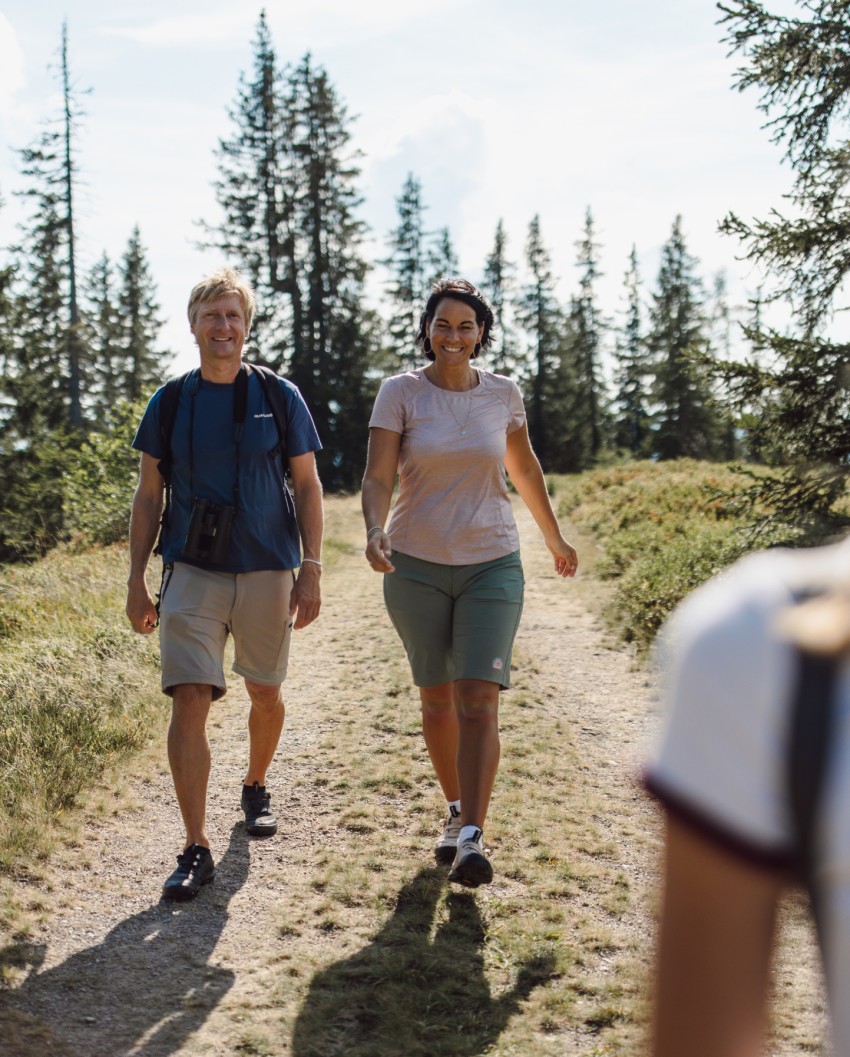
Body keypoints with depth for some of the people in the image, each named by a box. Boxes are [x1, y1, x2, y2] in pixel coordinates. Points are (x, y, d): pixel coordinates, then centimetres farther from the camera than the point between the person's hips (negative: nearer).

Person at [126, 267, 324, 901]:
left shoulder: (280, 397, 2)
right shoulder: (170, 403, 4)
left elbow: (307, 487, 4)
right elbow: (149, 496, 8)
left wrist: (311, 569, -3)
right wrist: (136, 579, 3)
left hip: (268, 572, 1)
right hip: (192, 572, 0)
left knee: (266, 693, 15)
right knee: (189, 702, -11)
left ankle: (256, 788, 43)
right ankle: (197, 849, -8)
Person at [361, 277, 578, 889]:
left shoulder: (503, 394, 3)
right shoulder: (400, 393, -4)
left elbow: (525, 469, 18)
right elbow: (378, 477, -12)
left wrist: (555, 538, 26)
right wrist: (375, 533, -31)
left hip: (491, 564, 0)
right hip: (416, 566, 0)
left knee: (479, 700, -12)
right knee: (437, 699, 11)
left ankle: (473, 839, -12)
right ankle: (456, 811, 31)